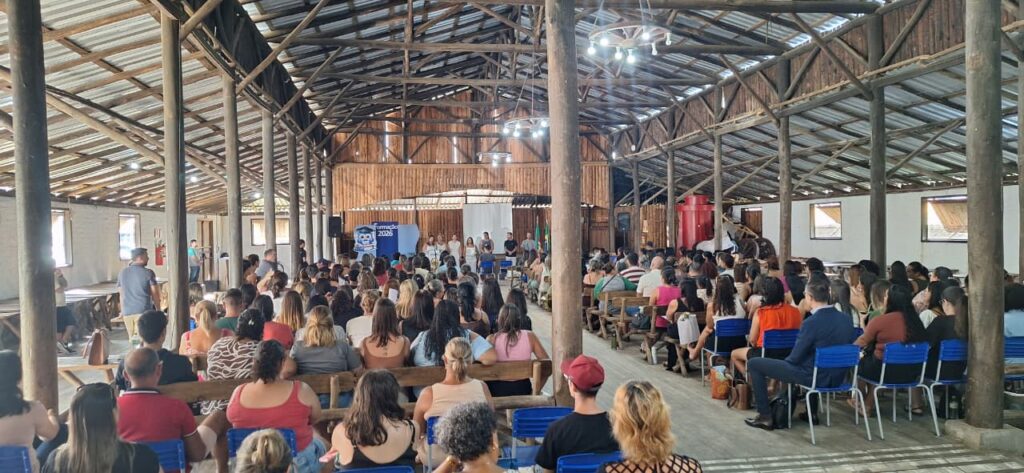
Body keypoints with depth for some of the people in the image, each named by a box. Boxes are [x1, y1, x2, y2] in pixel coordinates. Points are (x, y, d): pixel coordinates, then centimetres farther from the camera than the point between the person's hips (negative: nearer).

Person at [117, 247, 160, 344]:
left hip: (127, 312, 5)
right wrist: (158, 309, 11)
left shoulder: (122, 273, 11)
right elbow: (155, 294, -1)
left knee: (132, 340, 13)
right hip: (144, 310, -5)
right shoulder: (148, 273, -4)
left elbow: (121, 294, 15)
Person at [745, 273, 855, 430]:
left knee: (754, 364, 2)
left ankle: (765, 417, 5)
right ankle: (812, 411, 38)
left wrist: (784, 360, 6)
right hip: (837, 377, 7)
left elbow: (795, 358, -17)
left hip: (815, 377, -7)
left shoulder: (811, 322, -24)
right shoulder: (846, 319, -3)